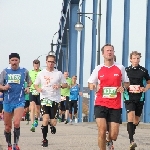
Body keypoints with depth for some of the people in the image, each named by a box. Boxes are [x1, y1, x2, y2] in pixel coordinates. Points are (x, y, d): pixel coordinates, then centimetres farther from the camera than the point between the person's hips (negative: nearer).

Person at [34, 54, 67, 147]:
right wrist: (38, 89, -8)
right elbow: (35, 84, 15)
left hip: (55, 99, 0)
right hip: (45, 98, 0)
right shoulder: (41, 73, 6)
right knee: (46, 118, -16)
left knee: (52, 121, -4)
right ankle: (44, 139, -6)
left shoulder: (59, 73, 3)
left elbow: (65, 85, 8)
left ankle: (53, 125, 35)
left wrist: (60, 86, -14)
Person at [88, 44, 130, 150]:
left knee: (113, 135, 0)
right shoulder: (98, 69, 5)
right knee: (102, 131, -17)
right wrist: (92, 86, -10)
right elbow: (90, 83, 14)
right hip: (101, 104, -1)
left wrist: (123, 87, -8)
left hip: (115, 106, 1)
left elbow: (127, 82, 15)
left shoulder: (120, 68, 5)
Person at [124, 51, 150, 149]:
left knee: (136, 120, 10)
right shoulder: (126, 70, 3)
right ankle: (131, 141, -25)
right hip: (129, 97, -2)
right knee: (131, 115, -20)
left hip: (140, 98, 2)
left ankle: (131, 132, 39)